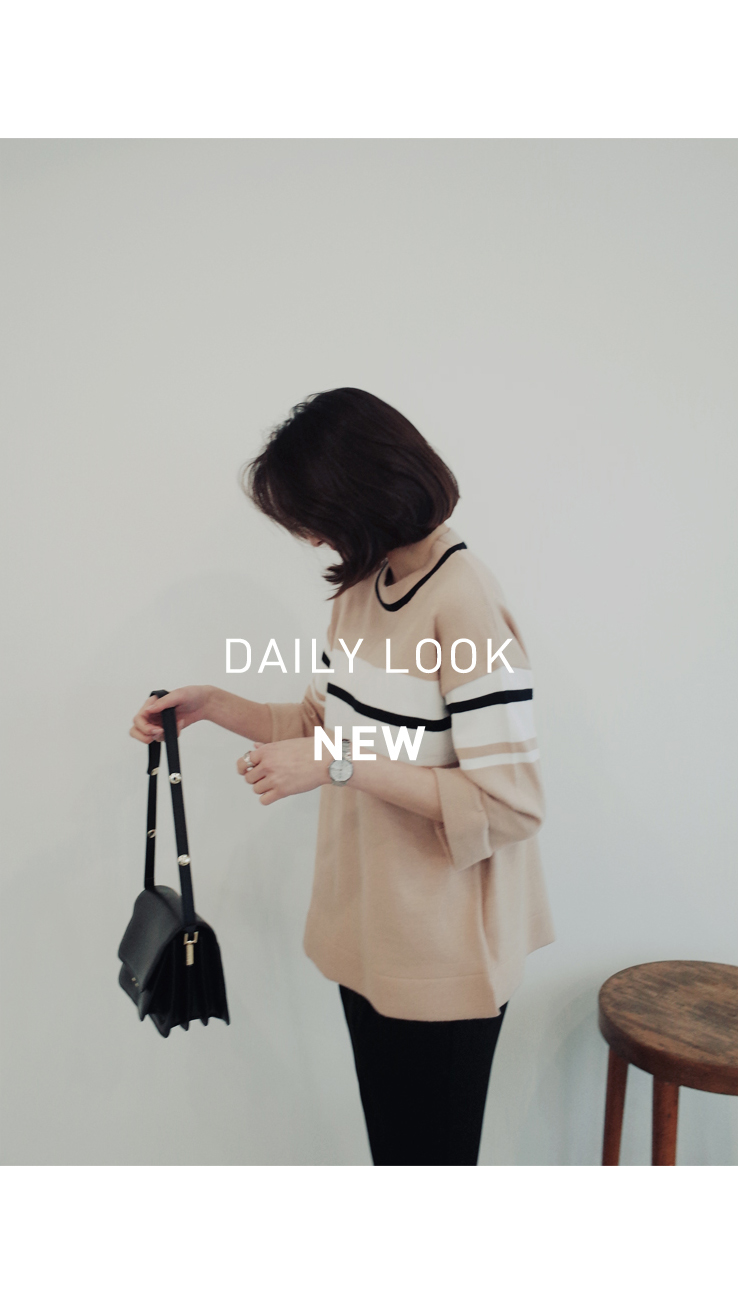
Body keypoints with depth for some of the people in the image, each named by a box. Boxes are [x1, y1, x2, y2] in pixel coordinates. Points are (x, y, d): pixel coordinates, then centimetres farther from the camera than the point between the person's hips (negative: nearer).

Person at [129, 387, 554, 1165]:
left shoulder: (464, 603, -22)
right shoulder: (361, 587, 5)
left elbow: (507, 805, -25)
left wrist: (339, 766, -27)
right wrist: (211, 705, 2)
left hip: (442, 949, -8)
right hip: (368, 932, 8)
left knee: (433, 1155, 12)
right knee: (392, 1151, 24)